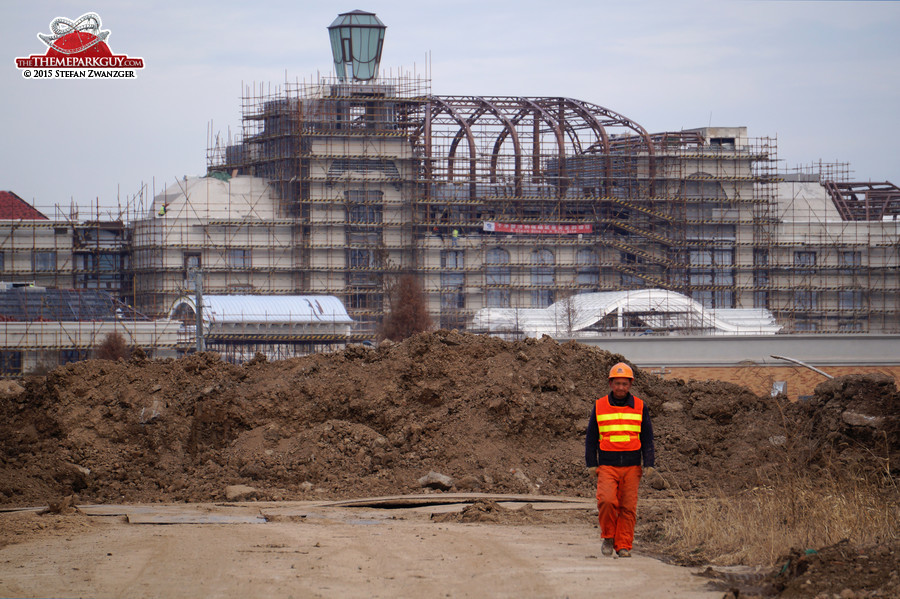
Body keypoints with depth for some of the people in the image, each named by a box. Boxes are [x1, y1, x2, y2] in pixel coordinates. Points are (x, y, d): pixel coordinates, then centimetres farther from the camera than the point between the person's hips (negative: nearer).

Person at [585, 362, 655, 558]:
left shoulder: (640, 407, 7)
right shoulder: (599, 406, 6)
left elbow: (647, 437, 9)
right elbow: (591, 437, 10)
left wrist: (648, 464, 0)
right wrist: (591, 464, 3)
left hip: (631, 467, 1)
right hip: (607, 466, -1)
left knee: (628, 508, -2)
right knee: (607, 501, -18)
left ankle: (624, 546, 6)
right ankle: (608, 538, 2)